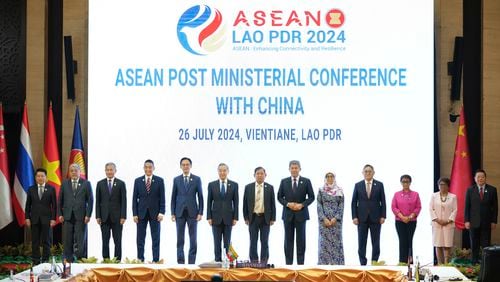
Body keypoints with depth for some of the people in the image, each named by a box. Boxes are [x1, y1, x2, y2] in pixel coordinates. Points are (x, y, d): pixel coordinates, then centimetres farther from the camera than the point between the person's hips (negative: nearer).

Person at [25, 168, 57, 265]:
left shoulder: (51, 189, 2)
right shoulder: (31, 189, 8)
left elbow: (54, 205, 1)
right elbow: (28, 205, 8)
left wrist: (53, 218, -5)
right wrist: (27, 218, 0)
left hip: (46, 219, -2)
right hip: (34, 219, 2)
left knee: (46, 241, 1)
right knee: (35, 241, 3)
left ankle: (45, 260, 7)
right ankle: (35, 261, 8)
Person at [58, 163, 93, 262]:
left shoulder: (86, 184, 4)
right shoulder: (64, 184, 10)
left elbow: (90, 200, 2)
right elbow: (60, 200, 10)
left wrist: (88, 215, -6)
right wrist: (60, 214, 2)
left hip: (81, 216, -2)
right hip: (67, 216, 2)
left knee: (80, 241, -2)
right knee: (67, 241, 2)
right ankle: (68, 260, 9)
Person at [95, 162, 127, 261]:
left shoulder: (121, 184, 3)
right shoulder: (100, 184, 8)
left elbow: (123, 201, 0)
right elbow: (97, 201, 7)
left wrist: (123, 217, -8)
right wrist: (98, 216, -1)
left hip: (117, 217, -1)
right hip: (104, 217, 2)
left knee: (117, 241, 1)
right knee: (105, 241, 4)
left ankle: (117, 261, 5)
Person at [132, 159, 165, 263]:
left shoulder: (159, 180, 2)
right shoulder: (138, 181, 5)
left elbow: (162, 198, 0)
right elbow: (135, 198, 5)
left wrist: (161, 212, -9)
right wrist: (135, 214, -2)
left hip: (154, 213, -1)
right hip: (141, 213, 1)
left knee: (156, 238, 2)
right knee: (140, 239, 3)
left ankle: (156, 260, 6)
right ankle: (140, 260, 8)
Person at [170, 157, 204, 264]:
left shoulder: (197, 179, 3)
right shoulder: (176, 179, 7)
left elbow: (200, 197, 3)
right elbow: (173, 197, 7)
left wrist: (200, 213, -4)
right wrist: (172, 213, 1)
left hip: (192, 212, -1)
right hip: (180, 213, 1)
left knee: (193, 239, 0)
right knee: (180, 239, 4)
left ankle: (191, 262, 5)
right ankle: (180, 261, 8)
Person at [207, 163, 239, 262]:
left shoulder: (234, 185, 3)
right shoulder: (212, 185, 4)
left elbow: (236, 202, 3)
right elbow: (209, 202, 3)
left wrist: (235, 218, -3)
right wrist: (209, 217, -3)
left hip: (228, 218, 0)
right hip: (216, 217, 0)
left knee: (227, 242, 4)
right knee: (217, 242, 3)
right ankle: (218, 260, 7)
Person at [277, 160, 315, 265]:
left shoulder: (306, 181, 2)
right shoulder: (284, 181, 5)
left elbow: (311, 197, 2)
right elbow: (279, 197, 7)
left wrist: (302, 205, -12)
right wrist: (287, 204, -10)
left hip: (301, 214, -1)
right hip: (288, 214, 1)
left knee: (301, 239, 2)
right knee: (288, 239, 4)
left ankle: (300, 263, 6)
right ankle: (288, 263, 8)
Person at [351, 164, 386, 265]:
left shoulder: (379, 185, 4)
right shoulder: (358, 185, 5)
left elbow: (383, 202, 3)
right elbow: (354, 202, 4)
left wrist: (383, 216, -5)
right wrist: (354, 217, -4)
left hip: (375, 218, 0)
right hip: (362, 218, 0)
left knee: (376, 243, 3)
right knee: (361, 243, 1)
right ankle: (363, 263, 6)